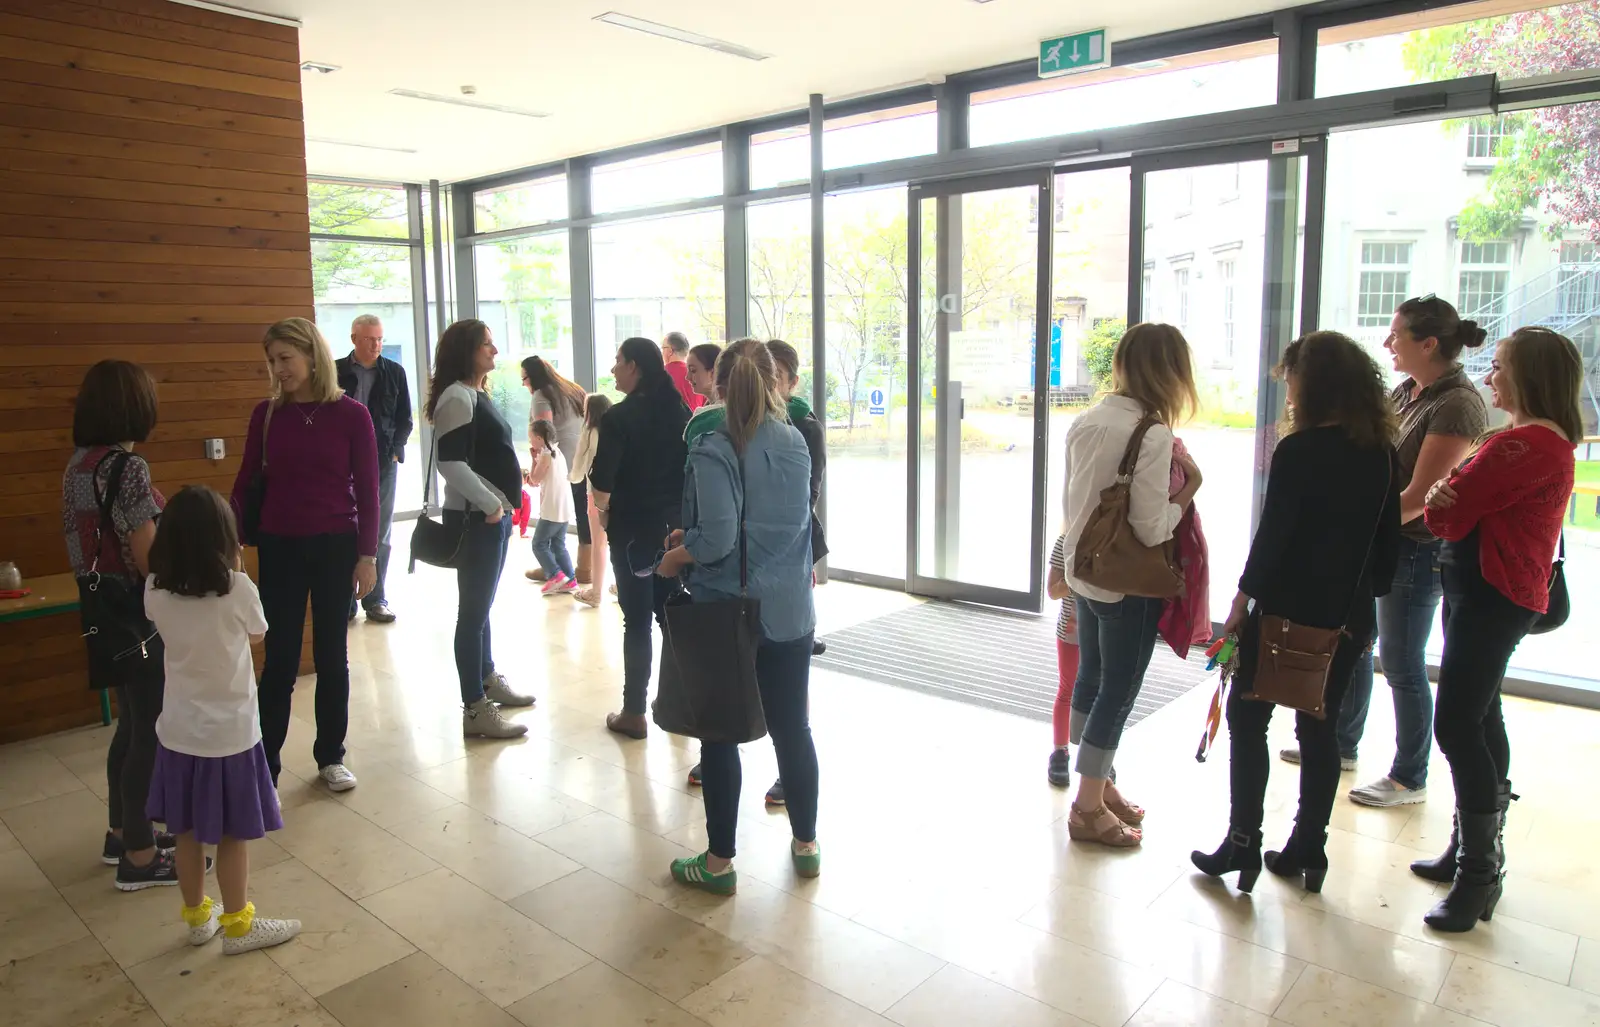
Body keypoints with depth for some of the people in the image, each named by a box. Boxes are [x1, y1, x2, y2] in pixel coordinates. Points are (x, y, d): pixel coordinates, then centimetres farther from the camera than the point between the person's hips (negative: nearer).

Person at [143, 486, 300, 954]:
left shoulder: (156, 591, -7)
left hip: (179, 732, 5)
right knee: (232, 836, 9)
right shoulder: (238, 589, -20)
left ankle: (197, 918, 34)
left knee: (187, 832, 18)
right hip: (229, 734, -5)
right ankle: (237, 926, 23)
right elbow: (256, 635, -1)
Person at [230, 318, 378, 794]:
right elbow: (245, 481, 4)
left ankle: (331, 756, 23)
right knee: (280, 658, 3)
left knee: (332, 654, 9)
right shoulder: (266, 414, 1)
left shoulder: (351, 414, -6)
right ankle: (264, 762, 13)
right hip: (279, 547, 1)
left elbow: (367, 490, -4)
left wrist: (367, 555, -6)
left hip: (336, 547, -1)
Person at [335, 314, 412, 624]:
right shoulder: (336, 372, 0)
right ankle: (345, 601, 9)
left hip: (384, 462, 2)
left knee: (380, 534, 6)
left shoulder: (394, 372, 5)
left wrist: (395, 450, -2)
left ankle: (376, 600, 14)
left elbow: (404, 419, 9)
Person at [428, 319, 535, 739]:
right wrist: (490, 504, -18)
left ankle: (488, 678, 34)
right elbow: (450, 462, -24)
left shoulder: (477, 394, 15)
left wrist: (505, 503, 13)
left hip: (493, 514, 9)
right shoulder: (456, 398, -15)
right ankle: (475, 710, 3)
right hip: (476, 517, -9)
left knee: (482, 604, 20)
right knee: (473, 609, -4)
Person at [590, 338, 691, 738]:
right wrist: (677, 506, 14)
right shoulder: (679, 411, 3)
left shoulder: (619, 417, -14)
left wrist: (603, 509, 2)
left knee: (637, 621, 1)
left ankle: (634, 712, 8)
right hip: (675, 525, 5)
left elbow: (602, 480, -16)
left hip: (633, 528, -5)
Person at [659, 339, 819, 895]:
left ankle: (719, 861, 20)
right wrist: (690, 534, 10)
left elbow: (718, 539, -23)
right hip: (790, 612, 5)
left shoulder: (715, 450, -16)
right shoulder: (795, 442, 3)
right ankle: (806, 844, 30)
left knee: (720, 734, 8)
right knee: (792, 727, 16)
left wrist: (675, 558, -4)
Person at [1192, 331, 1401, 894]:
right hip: (1346, 615, 6)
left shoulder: (1298, 451, -15)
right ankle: (1308, 850, 22)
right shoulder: (1384, 455, 4)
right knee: (1318, 729, 14)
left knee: (1248, 721, 6)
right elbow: (1388, 541, 9)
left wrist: (1243, 597, -6)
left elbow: (1273, 532, -16)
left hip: (1286, 609, -6)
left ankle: (1242, 844, 7)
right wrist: (1366, 604, 18)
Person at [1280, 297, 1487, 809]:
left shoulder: (1456, 404, -19)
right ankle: (1342, 744, 36)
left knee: (1402, 664, 3)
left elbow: (1420, 497, -22)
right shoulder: (1405, 392, 8)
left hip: (1415, 549, -8)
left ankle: (1409, 778, 20)